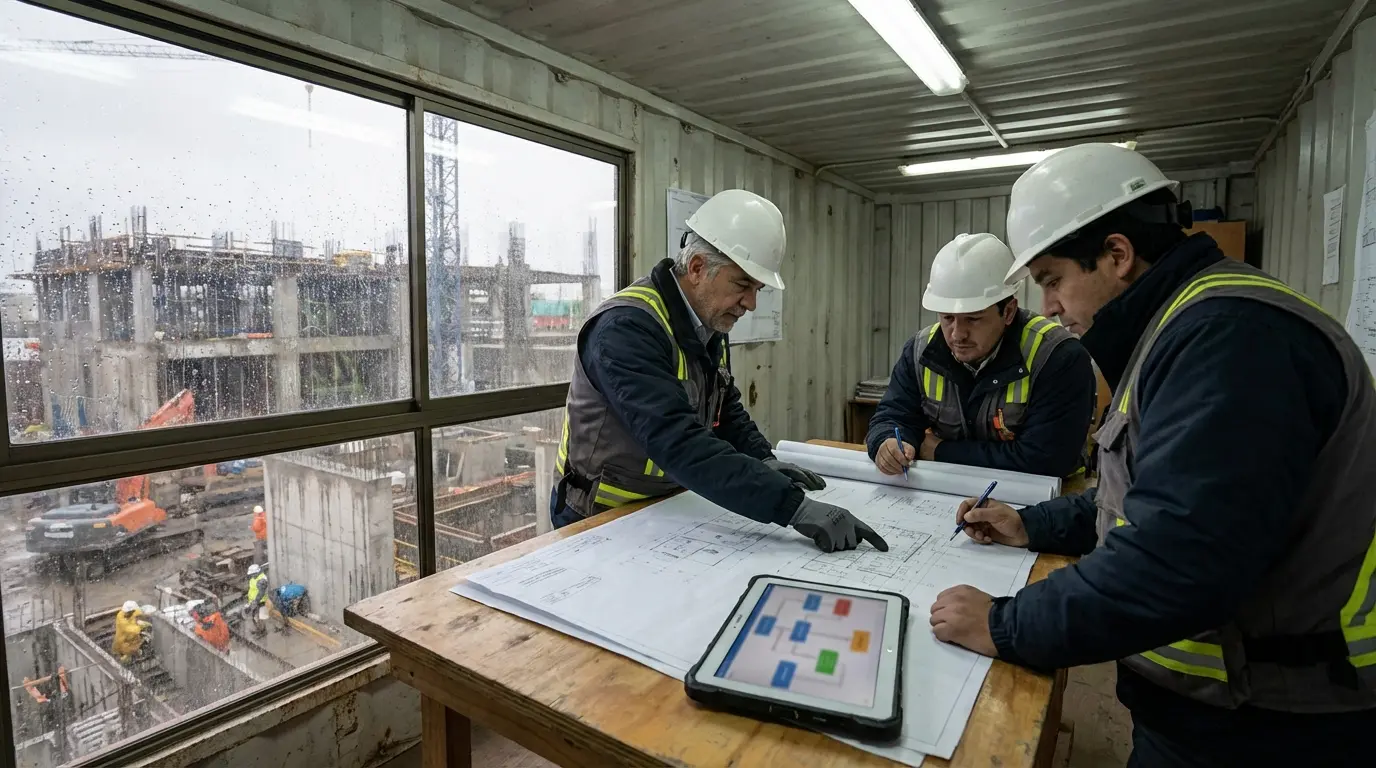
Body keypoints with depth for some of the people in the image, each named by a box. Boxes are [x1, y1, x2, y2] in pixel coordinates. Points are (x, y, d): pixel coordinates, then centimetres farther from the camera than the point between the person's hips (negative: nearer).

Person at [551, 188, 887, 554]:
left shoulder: (709, 322, 2)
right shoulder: (628, 327, -24)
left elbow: (726, 407, 15)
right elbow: (679, 444, -34)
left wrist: (764, 461, -1)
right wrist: (795, 507, -37)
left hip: (667, 507, 7)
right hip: (602, 520, -6)